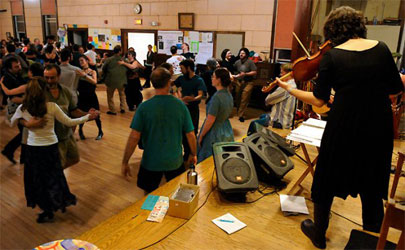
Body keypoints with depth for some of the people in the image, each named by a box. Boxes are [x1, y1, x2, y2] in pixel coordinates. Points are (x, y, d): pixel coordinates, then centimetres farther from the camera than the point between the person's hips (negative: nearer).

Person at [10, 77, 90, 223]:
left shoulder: (22, 109, -10)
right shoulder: (52, 107, -15)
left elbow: (12, 123, 10)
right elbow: (69, 122, -6)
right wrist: (87, 117, 5)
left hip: (33, 148, 1)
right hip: (51, 147, 0)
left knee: (37, 179, 18)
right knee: (54, 176, 21)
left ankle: (48, 210, 27)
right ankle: (61, 202, 34)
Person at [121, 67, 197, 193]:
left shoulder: (144, 107, -14)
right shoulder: (180, 105, -10)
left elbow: (134, 137, -16)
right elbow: (190, 134, -5)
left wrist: (125, 162, -5)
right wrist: (193, 154, 11)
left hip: (151, 162, -1)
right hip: (175, 161, 1)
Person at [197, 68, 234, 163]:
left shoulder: (217, 97, -24)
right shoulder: (229, 95, 3)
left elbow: (210, 120, -22)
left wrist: (201, 136, -11)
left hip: (216, 134, -9)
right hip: (227, 132, 9)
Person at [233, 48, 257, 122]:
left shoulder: (250, 62, -6)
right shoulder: (237, 62, 7)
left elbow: (255, 72, -9)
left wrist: (245, 74, -16)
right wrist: (234, 75, -4)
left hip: (248, 83, -4)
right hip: (239, 82, 5)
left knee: (244, 99, -7)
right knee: (238, 98, 10)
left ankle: (241, 115, -1)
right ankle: (239, 112, 29)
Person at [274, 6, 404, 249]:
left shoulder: (332, 55, -10)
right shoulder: (381, 48, -1)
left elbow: (319, 100, -10)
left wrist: (289, 88, 2)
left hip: (344, 127, -3)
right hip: (379, 127, 4)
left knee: (327, 180, 15)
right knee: (372, 179, 24)